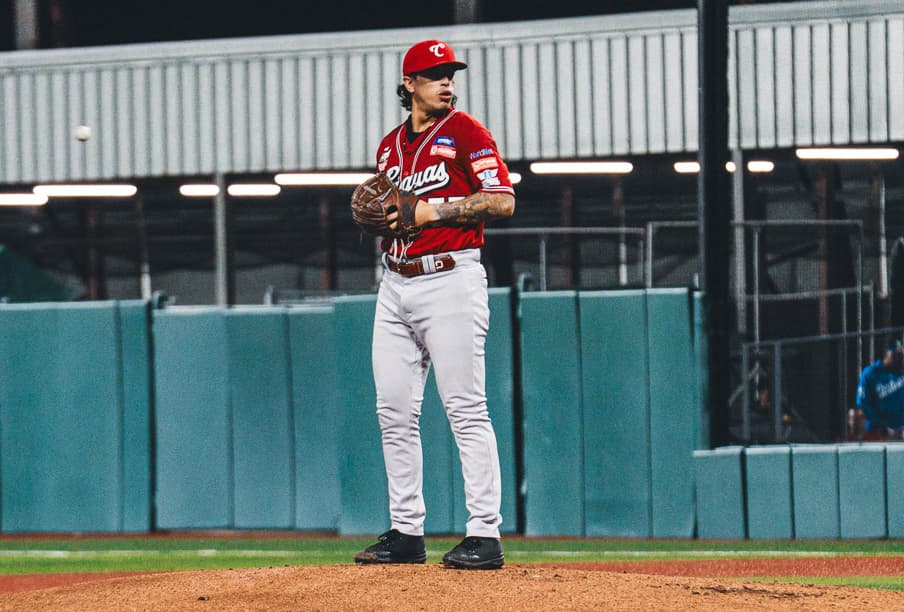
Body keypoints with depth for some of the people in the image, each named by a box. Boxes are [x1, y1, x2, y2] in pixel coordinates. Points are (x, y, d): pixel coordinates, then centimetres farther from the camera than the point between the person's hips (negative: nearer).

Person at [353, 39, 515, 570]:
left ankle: (485, 535, -11)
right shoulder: (391, 146, 17)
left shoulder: (465, 132, -2)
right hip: (396, 283, 7)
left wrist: (433, 211, -15)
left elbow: (503, 201, -10)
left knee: (466, 409, -10)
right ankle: (407, 532, 12)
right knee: (395, 412, 5)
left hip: (451, 281, -7)